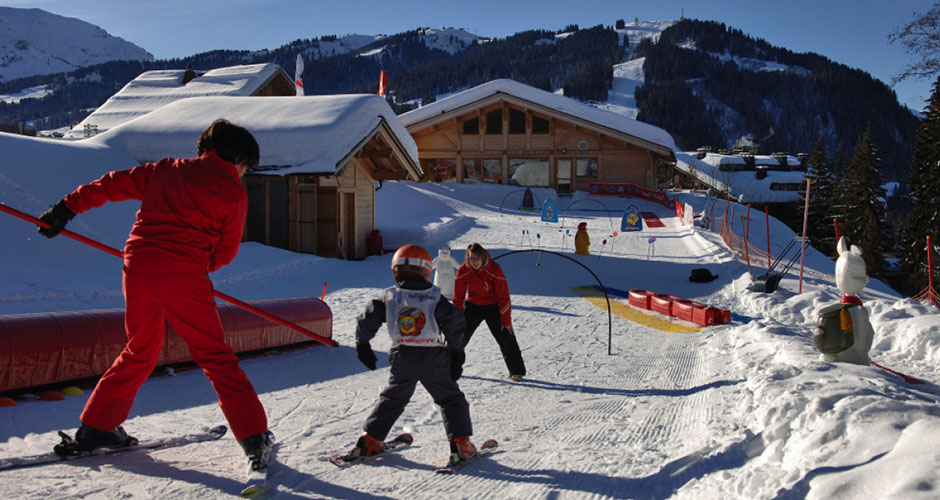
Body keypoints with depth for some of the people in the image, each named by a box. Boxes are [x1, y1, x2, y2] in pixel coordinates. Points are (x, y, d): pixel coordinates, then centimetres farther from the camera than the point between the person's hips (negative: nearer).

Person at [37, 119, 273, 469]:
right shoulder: (234, 193, 3)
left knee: (140, 351, 23)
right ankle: (255, 437, 1)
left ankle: (94, 427, 30)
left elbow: (113, 184, 19)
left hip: (138, 267, 5)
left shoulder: (166, 169, 17)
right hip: (183, 277, -5)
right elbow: (225, 253, 7)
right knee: (216, 357, 3)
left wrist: (67, 207, 27)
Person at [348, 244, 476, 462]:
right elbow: (454, 320, -11)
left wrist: (363, 345, 16)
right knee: (451, 399, 12)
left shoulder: (389, 296, 2)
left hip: (403, 359, 2)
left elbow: (367, 320, 2)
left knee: (391, 399, 19)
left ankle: (369, 440, 17)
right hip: (434, 358, -2)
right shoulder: (435, 297, -3)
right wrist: (456, 353, -4)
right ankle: (460, 443, 3)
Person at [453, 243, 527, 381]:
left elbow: (503, 296, -17)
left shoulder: (494, 270, -23)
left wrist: (506, 320, -16)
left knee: (506, 338, -5)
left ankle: (516, 371, 8)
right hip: (472, 306, 2)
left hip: (493, 307, -2)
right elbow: (458, 297, -6)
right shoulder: (463, 271, -17)